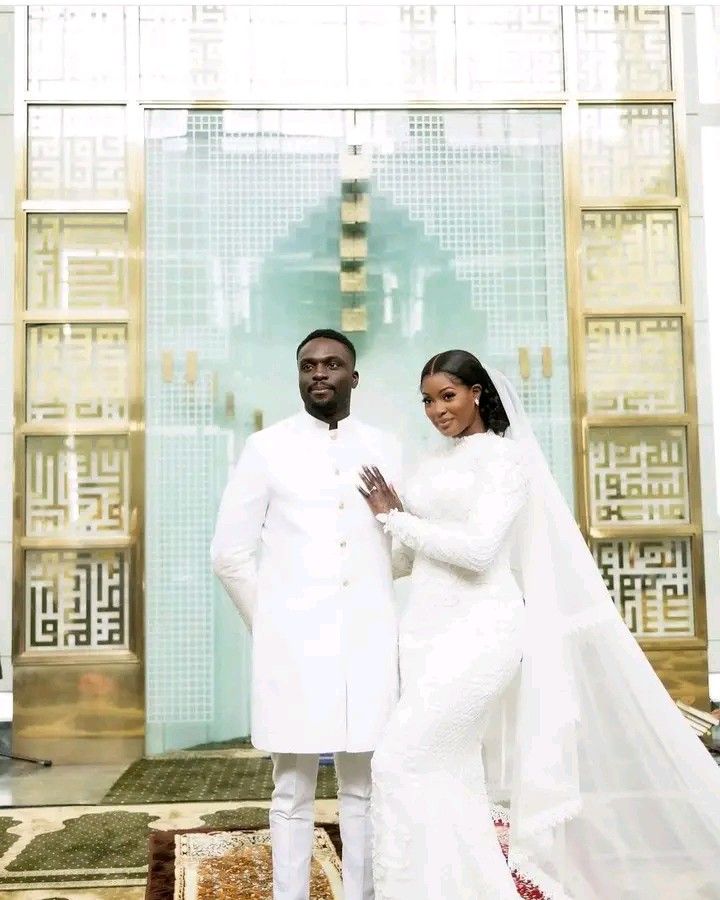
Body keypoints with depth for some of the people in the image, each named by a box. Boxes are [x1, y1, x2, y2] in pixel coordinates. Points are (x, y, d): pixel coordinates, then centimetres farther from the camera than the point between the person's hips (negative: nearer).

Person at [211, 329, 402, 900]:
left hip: (368, 640, 2)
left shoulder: (385, 449, 8)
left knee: (364, 787, 11)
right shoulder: (266, 448, 2)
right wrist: (271, 623, 5)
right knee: (293, 791, 6)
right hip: (293, 643, -2)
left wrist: (376, 612, 10)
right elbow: (230, 552, 3)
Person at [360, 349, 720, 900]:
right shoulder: (434, 467, 17)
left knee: (402, 761, -12)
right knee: (453, 773, 9)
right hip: (429, 632, 8)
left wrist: (396, 519, -8)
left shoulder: (504, 455, -4)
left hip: (479, 630, -8)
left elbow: (478, 548, -17)